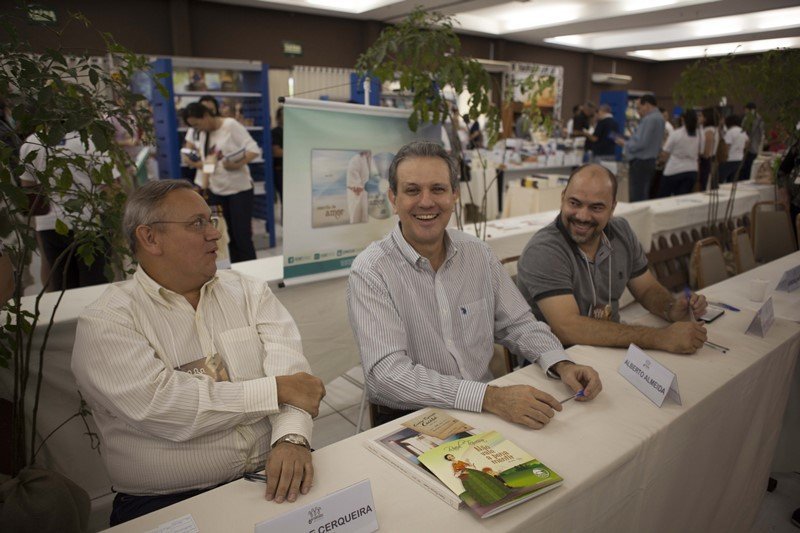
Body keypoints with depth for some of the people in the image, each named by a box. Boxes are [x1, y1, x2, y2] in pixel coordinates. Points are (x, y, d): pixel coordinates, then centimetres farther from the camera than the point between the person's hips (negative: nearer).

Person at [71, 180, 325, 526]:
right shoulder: (105, 322, -3)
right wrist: (277, 390, -14)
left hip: (267, 481, 3)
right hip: (166, 504, -2)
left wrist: (292, 438, -22)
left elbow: (289, 366, -3)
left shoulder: (248, 291, 9)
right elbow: (159, 408, -16)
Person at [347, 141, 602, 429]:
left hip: (485, 411, 6)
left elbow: (516, 324, 12)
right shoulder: (370, 271, -13)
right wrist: (489, 397, -30)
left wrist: (562, 364, -7)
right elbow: (388, 372, -22)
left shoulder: (478, 253, 4)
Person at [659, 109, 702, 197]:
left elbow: (664, 154, -8)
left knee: (663, 198, 7)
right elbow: (700, 153, 13)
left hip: (673, 171, -4)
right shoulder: (699, 136, 2)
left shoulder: (675, 134, -11)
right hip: (692, 171, 4)